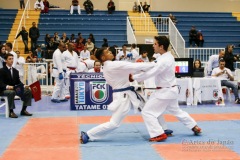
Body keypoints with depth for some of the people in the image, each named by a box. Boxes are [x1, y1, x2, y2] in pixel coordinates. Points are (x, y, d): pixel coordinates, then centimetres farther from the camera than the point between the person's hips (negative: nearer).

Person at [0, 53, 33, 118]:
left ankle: (23, 110, -4)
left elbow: (18, 82, 12)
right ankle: (11, 112, -29)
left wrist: (24, 86, -9)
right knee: (11, 92, -41)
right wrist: (7, 86, -35)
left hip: (14, 89, 6)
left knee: (28, 91, -11)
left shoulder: (15, 71, 14)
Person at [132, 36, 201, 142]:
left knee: (147, 112, -5)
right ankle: (194, 127, 35)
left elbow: (150, 73, -28)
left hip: (165, 91, -10)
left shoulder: (164, 60, -25)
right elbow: (155, 69, 12)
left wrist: (133, 77, -18)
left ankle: (159, 134, -4)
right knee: (176, 110, 27)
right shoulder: (168, 56, 6)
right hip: (171, 90, 10)